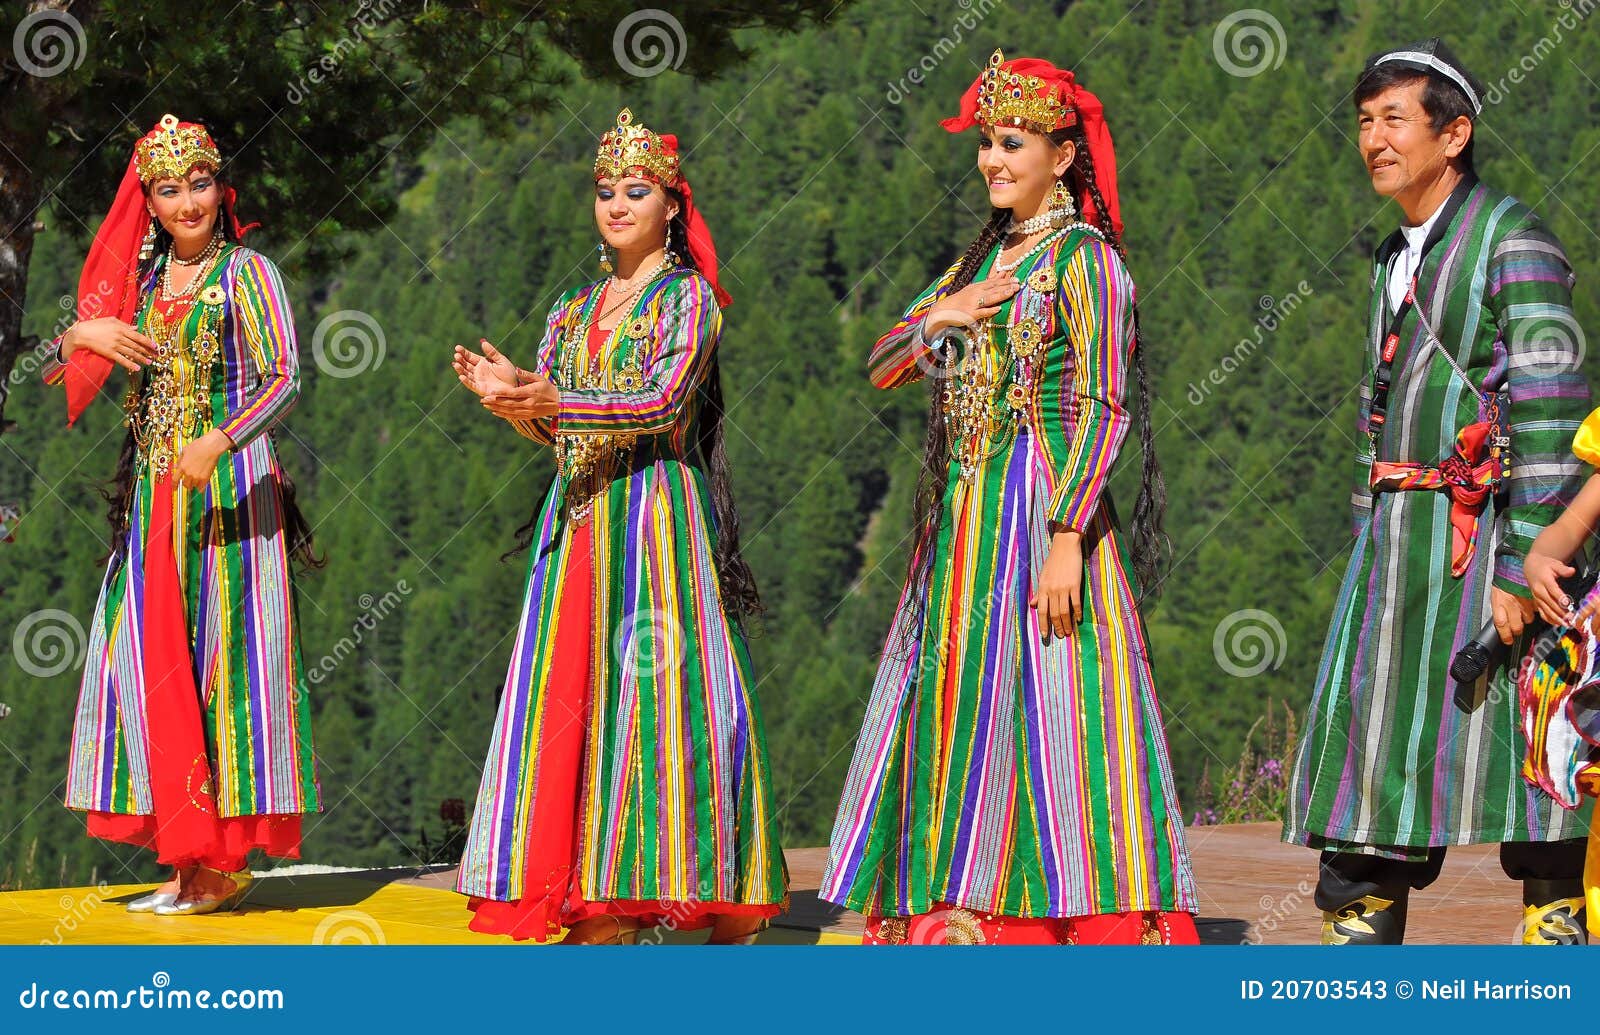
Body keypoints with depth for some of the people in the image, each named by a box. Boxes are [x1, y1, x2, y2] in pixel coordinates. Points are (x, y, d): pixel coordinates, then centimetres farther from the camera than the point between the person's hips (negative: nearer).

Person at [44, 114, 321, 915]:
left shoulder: (247, 273, -1)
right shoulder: (139, 283, 14)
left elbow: (284, 377, -13)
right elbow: (52, 374, 16)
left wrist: (220, 440, -28)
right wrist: (84, 333, -6)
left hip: (228, 487, -6)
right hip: (153, 495, 6)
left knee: (224, 654, -8)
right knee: (152, 661, 1)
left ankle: (224, 857, -6)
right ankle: (188, 856, 4)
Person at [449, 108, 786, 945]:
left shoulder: (689, 297, -1)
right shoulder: (574, 309, 18)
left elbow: (663, 404, -14)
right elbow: (550, 427, 14)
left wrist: (558, 401, -26)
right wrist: (505, 395, -6)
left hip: (657, 514, -6)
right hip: (579, 516, 6)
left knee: (653, 685, -11)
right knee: (572, 692, -2)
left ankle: (711, 900, -7)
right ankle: (602, 906, -1)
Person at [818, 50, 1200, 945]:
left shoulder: (1085, 260, -6)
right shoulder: (982, 263, 17)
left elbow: (1103, 410, -13)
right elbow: (884, 369, 17)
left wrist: (1067, 538, -21)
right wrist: (935, 319, -4)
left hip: (1046, 506, -8)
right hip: (965, 519, 8)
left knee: (1041, 715, -11)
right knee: (965, 716, 6)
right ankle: (968, 924, 9)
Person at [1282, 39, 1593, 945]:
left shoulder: (1512, 239, -8)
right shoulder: (1397, 259, 18)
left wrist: (1522, 569, -20)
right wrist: (1371, 555, 18)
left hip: (1483, 535, -8)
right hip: (1396, 541, 8)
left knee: (1521, 759, -6)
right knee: (1373, 755, 6)